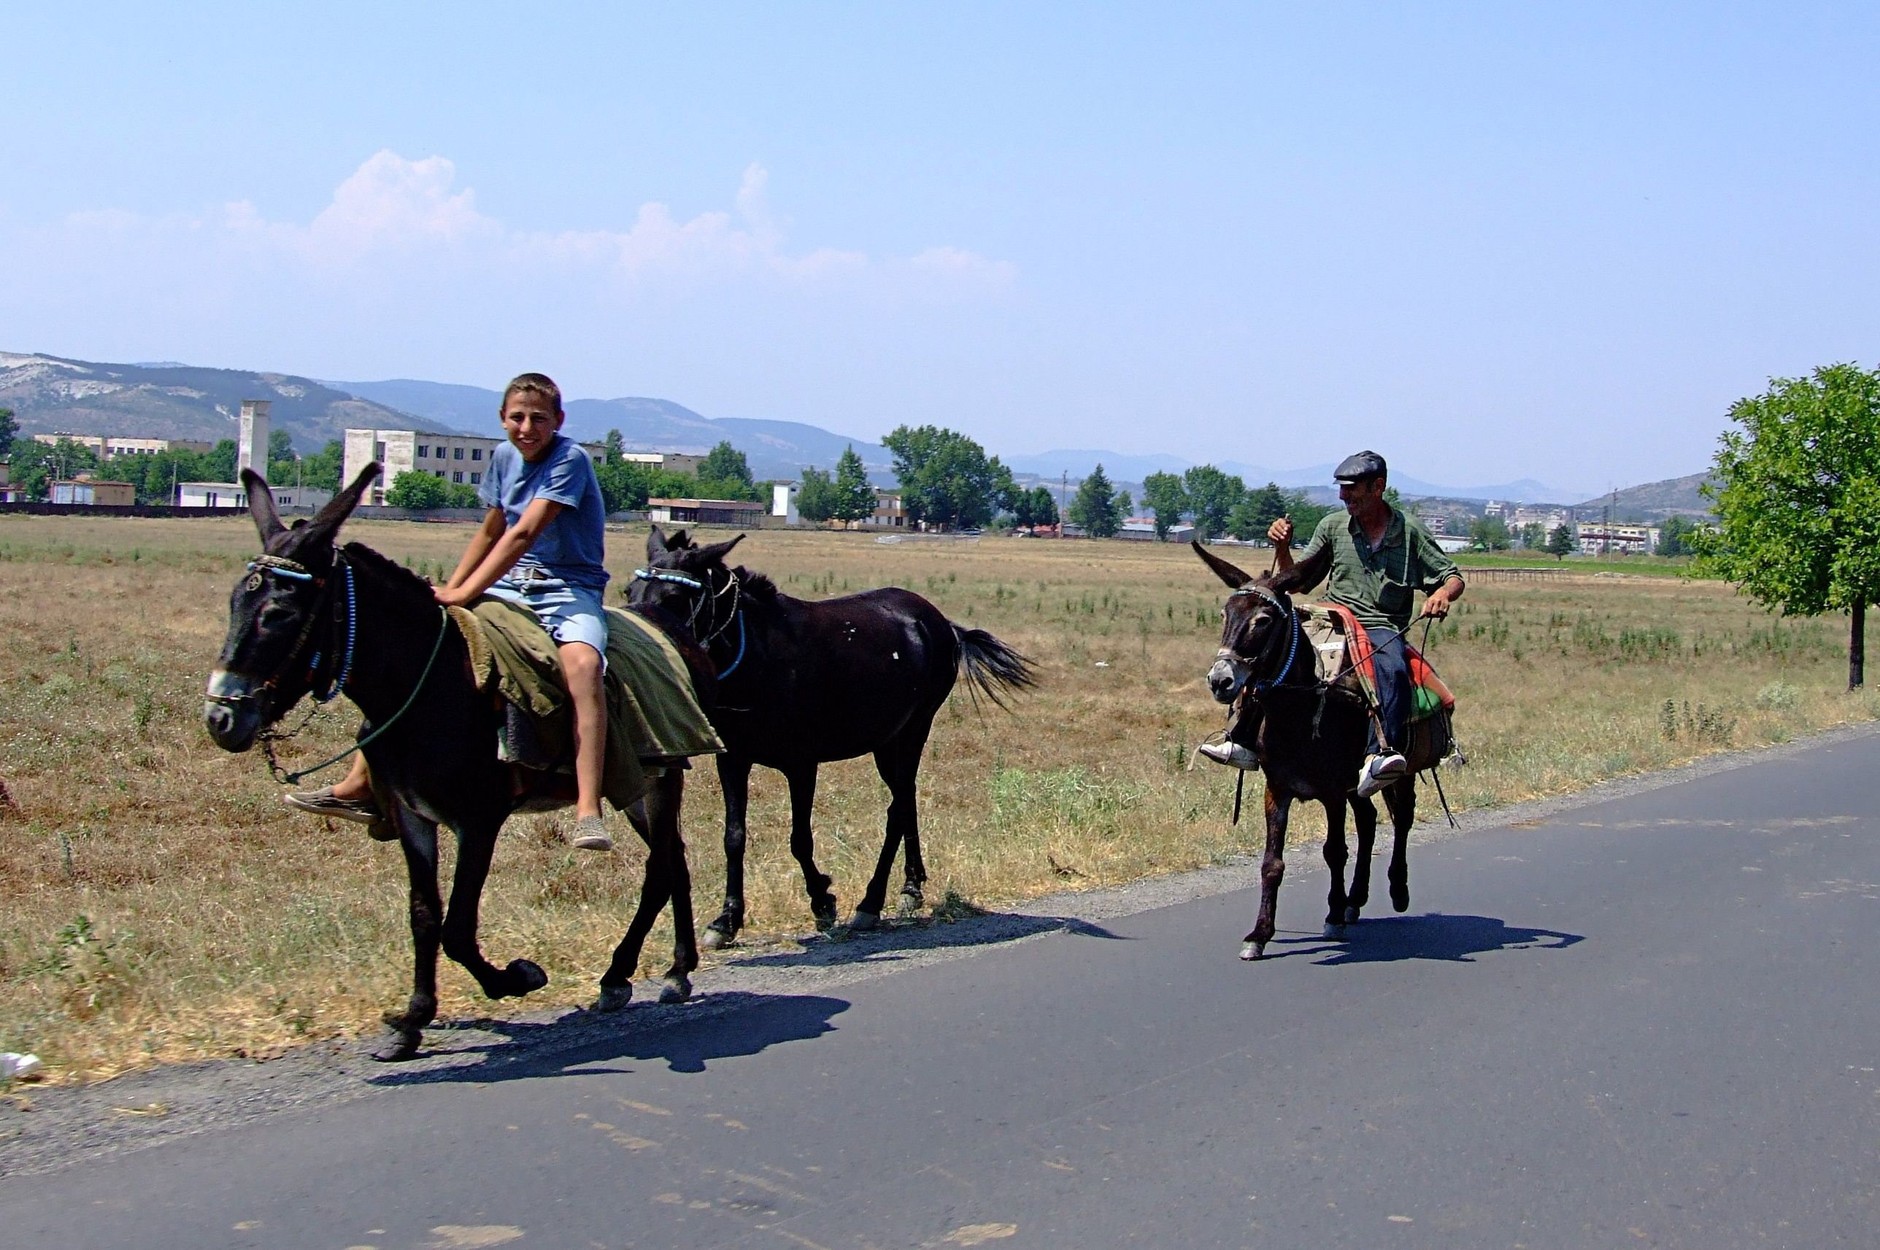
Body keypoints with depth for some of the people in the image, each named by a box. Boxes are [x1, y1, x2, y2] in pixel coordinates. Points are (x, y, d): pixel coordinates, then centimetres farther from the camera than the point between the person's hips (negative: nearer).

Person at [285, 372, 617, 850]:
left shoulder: (570, 460, -13)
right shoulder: (504, 457, 10)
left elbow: (524, 533, -22)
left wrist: (464, 594, -27)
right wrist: (448, 589, 11)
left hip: (568, 589, -7)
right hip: (506, 586, 7)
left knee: (582, 663, -39)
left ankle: (588, 813, -47)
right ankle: (361, 785, 5)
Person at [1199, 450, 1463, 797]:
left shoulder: (1410, 534, 4)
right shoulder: (1333, 526, 10)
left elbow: (1453, 578, 6)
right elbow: (1299, 583, 15)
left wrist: (1443, 594, -18)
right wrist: (1282, 549, -3)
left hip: (1382, 629, -3)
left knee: (1392, 670, -37)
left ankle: (1379, 757, -53)